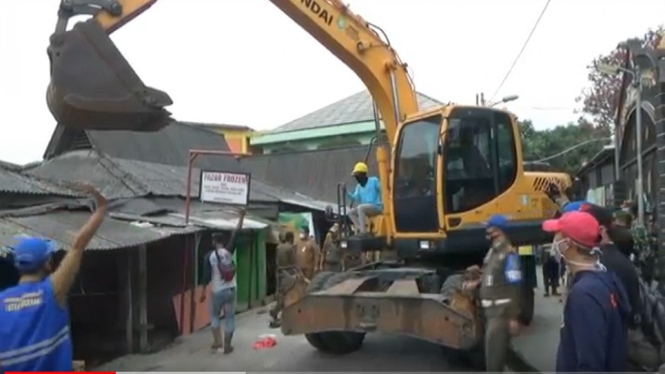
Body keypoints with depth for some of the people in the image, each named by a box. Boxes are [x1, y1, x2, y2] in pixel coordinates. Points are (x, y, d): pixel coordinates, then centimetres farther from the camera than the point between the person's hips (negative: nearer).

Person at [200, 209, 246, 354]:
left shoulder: (210, 256, -8)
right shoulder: (228, 251, -5)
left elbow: (206, 275, -8)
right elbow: (235, 235, -2)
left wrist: (203, 291, 1)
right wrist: (241, 217, 2)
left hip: (217, 291, -1)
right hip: (230, 290, 1)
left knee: (215, 316, 20)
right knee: (230, 318, 7)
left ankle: (217, 341, 15)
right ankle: (227, 346, 8)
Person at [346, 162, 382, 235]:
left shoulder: (374, 180, -1)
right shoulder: (359, 186, 15)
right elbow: (355, 198, 4)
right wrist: (346, 192, -7)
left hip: (376, 207, -7)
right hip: (366, 208, 7)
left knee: (360, 208, -31)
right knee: (351, 212, -4)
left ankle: (363, 232, -32)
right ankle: (360, 229, -15)